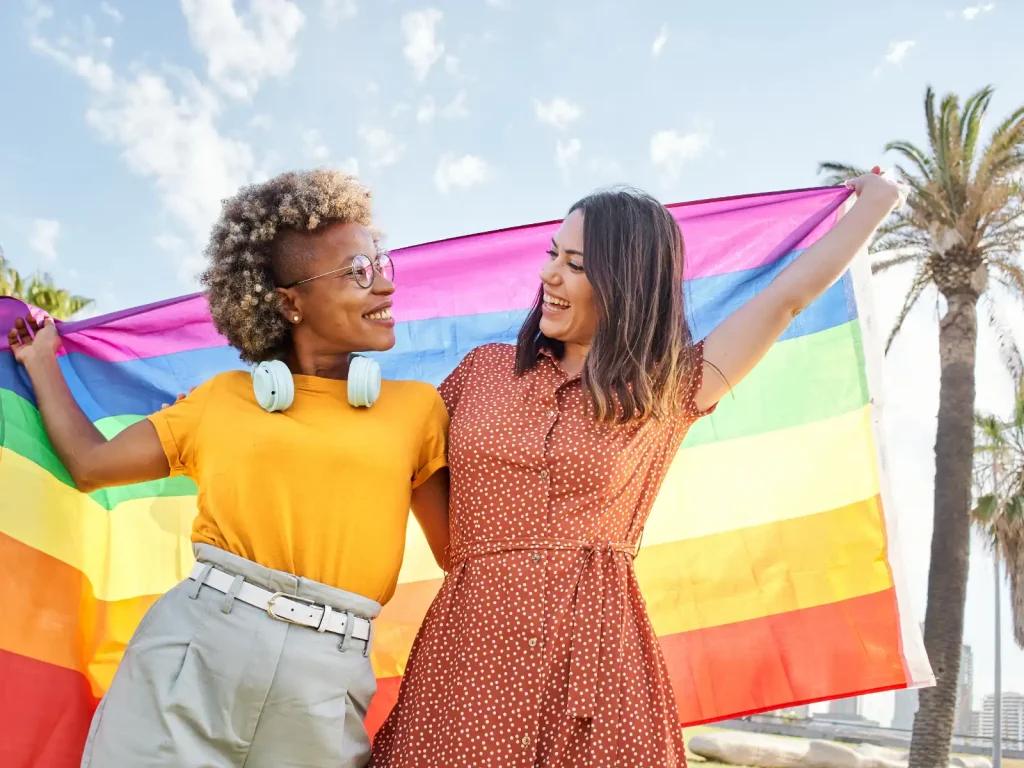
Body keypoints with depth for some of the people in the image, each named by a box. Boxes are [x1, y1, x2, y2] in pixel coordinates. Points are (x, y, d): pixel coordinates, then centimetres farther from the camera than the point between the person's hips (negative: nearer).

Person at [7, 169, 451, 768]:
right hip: (188, 654, 1)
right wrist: (41, 360, 27)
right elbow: (90, 464, 17)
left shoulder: (415, 408, 6)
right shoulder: (222, 399, 10)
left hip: (323, 685, 0)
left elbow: (464, 550, 6)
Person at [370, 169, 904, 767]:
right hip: (473, 643, 2)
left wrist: (879, 199, 16)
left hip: (597, 650, -1)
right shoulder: (484, 370, 11)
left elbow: (788, 296, 9)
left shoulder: (668, 392, 5)